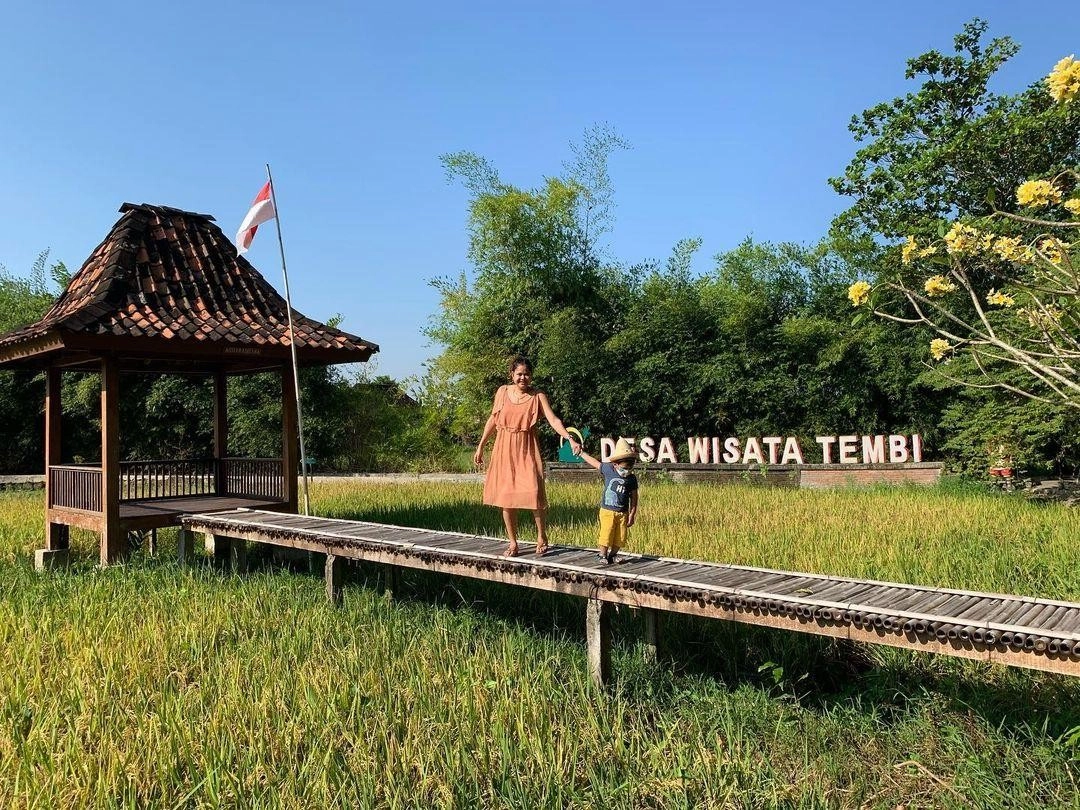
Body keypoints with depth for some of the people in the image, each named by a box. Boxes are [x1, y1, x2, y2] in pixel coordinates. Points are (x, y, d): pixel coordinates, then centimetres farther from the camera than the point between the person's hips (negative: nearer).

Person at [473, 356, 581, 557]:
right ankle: (513, 543, 17)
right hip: (504, 449, 3)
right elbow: (493, 420, 12)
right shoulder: (503, 391, 4)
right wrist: (480, 446, 12)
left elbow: (553, 420, -14)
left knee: (534, 493, -12)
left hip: (527, 450, -2)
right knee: (505, 497, 4)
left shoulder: (538, 397, -3)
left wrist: (570, 439, -30)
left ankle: (541, 536, 12)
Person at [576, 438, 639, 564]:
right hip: (607, 511, -2)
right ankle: (603, 556, 13)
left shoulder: (632, 479, -1)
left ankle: (612, 556, 27)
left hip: (622, 513, 2)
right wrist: (581, 453, 18)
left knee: (619, 539, 6)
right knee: (606, 536, -6)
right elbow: (593, 462, 7)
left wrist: (632, 515, 3)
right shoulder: (608, 469, -7)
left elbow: (634, 498, 5)